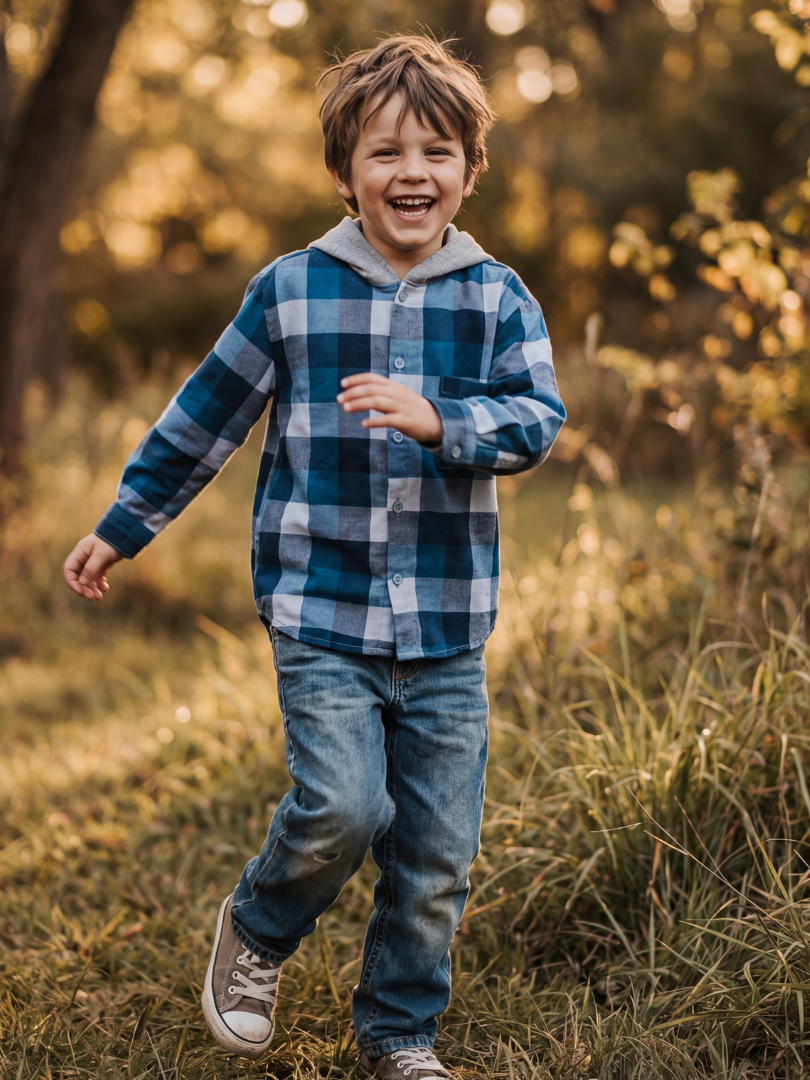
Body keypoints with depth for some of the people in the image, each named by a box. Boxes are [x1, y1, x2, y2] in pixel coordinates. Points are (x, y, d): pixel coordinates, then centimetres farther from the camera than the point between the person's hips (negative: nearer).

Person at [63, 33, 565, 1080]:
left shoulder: (497, 299, 3)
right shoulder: (289, 292, 1)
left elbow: (536, 419, -8)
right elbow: (203, 419, 10)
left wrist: (436, 418, -26)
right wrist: (120, 527, 16)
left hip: (447, 626, 2)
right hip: (321, 611, -2)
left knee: (438, 852, 6)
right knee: (341, 809, -17)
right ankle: (256, 930, 16)